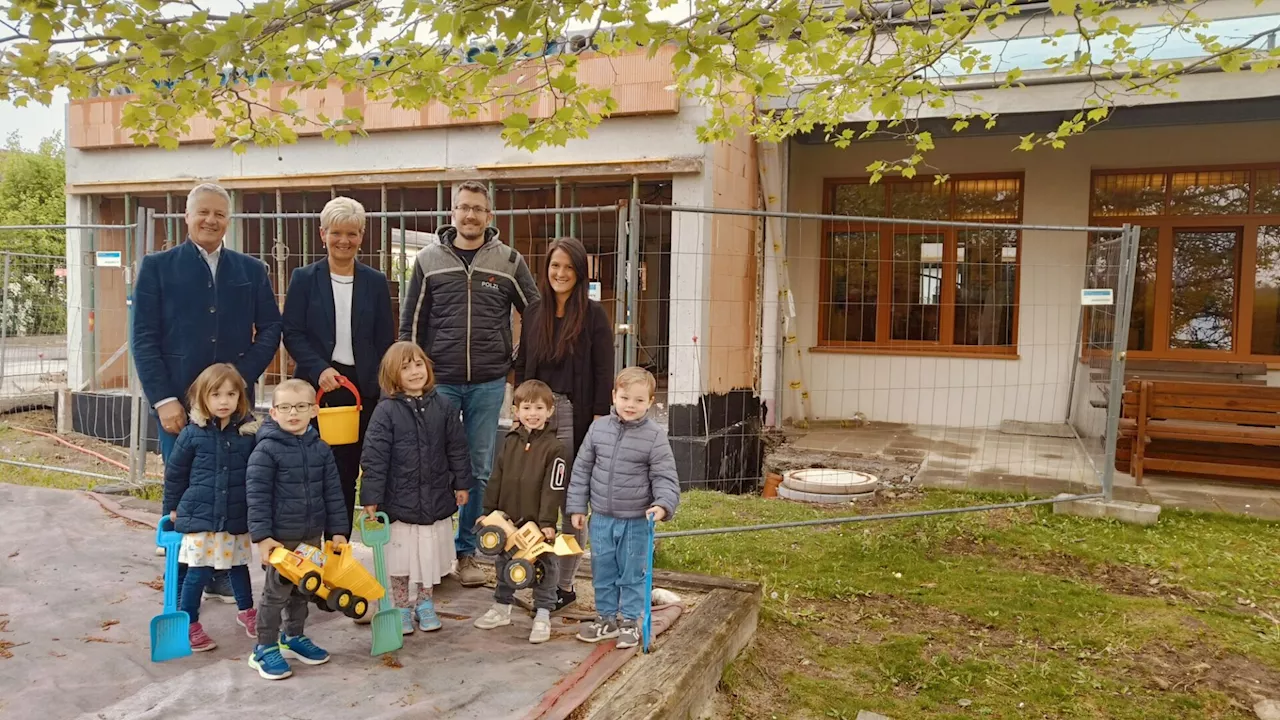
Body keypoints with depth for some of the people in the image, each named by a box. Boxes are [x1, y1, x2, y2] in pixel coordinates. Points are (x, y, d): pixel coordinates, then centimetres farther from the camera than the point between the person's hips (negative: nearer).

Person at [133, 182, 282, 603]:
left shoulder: (251, 269, 10)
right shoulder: (157, 267, 4)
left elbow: (270, 329, 6)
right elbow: (144, 338, -1)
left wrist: (241, 378, -7)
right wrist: (163, 399, -9)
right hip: (179, 401, -1)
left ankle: (222, 577, 20)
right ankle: (181, 584, 19)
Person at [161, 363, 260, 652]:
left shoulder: (250, 431, -6)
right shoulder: (193, 433, -8)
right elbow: (175, 472, 5)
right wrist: (171, 507, 11)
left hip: (237, 517, 2)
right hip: (200, 516, -2)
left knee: (238, 566, 18)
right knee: (199, 572, 1)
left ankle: (246, 610, 39)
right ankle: (188, 624, 19)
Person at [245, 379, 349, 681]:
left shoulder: (321, 449, 2)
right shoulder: (266, 450, -13)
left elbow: (333, 492, 6)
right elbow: (257, 495, -14)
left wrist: (337, 530, 4)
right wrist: (262, 535, -18)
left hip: (312, 534, 5)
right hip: (281, 535, -5)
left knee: (303, 588, 18)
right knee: (276, 592, 2)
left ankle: (294, 637, 35)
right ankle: (265, 648, 17)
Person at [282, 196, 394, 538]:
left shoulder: (375, 282, 8)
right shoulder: (304, 278, 4)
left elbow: (385, 341, 8)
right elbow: (292, 334, -1)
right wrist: (319, 370, -16)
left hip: (363, 387, 1)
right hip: (317, 387, -1)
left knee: (348, 471, 7)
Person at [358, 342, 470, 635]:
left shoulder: (443, 406, 0)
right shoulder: (386, 410, -10)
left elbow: (456, 448, 7)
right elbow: (374, 456, -11)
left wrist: (461, 483, 9)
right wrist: (371, 497, -12)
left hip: (436, 498, 3)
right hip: (399, 499, -3)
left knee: (430, 554, 15)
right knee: (400, 557, 10)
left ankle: (425, 603, 34)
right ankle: (401, 607, 28)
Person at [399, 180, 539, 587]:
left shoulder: (509, 262, 4)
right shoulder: (429, 260, 4)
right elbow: (411, 323, 5)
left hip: (488, 384, 1)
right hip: (438, 381, 0)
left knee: (479, 471, 8)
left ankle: (466, 551, 22)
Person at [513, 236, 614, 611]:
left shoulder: (593, 314, -3)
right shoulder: (533, 312, 11)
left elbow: (604, 372, -5)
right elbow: (522, 365, 15)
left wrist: (598, 421, -10)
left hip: (575, 415, -4)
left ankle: (565, 584, 13)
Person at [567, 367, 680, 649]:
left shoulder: (655, 435, -10)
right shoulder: (598, 428, -1)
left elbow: (664, 476, -9)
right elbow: (582, 469, 5)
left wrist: (663, 504, -27)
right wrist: (577, 507, 5)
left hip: (636, 521, -3)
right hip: (601, 518, 3)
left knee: (632, 574, 10)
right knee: (602, 572, 15)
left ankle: (630, 621, 27)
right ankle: (606, 618, 32)